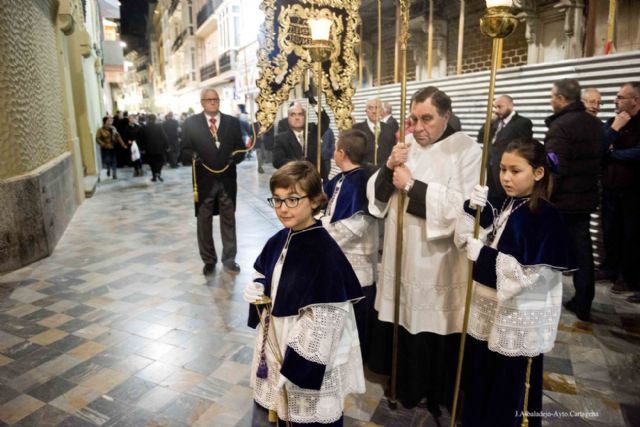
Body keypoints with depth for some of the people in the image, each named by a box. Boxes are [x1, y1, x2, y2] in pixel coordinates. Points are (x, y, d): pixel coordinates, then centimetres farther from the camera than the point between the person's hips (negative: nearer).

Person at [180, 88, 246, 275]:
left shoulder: (232, 122, 8)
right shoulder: (191, 123, 4)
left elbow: (241, 148, 6)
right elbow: (185, 150, 0)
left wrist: (236, 156, -16)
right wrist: (193, 155, -22)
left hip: (227, 179, 1)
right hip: (204, 179, 0)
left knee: (228, 220, 7)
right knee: (204, 221, 9)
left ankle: (229, 260, 19)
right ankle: (209, 260, 24)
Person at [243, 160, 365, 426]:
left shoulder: (325, 254, -25)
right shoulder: (278, 241, -2)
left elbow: (324, 321, -24)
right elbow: (264, 275, 17)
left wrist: (295, 365, -19)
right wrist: (257, 289, -5)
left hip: (308, 360, -7)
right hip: (275, 348, 7)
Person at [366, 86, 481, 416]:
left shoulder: (466, 150, -9)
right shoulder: (406, 146, 7)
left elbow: (462, 206, -22)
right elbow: (376, 194, 6)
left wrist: (412, 185, -19)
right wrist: (389, 168, -13)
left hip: (438, 265, -5)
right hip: (401, 256, 5)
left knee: (435, 334, 8)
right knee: (403, 323, 16)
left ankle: (439, 396, 33)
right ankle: (406, 385, 40)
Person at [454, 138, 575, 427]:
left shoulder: (546, 217, -18)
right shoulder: (505, 206, 3)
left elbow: (531, 275, -23)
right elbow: (465, 239, 2)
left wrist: (483, 254, -22)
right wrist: (473, 209, -14)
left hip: (518, 320, -6)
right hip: (487, 311, 7)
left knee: (510, 391, 12)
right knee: (478, 381, 21)